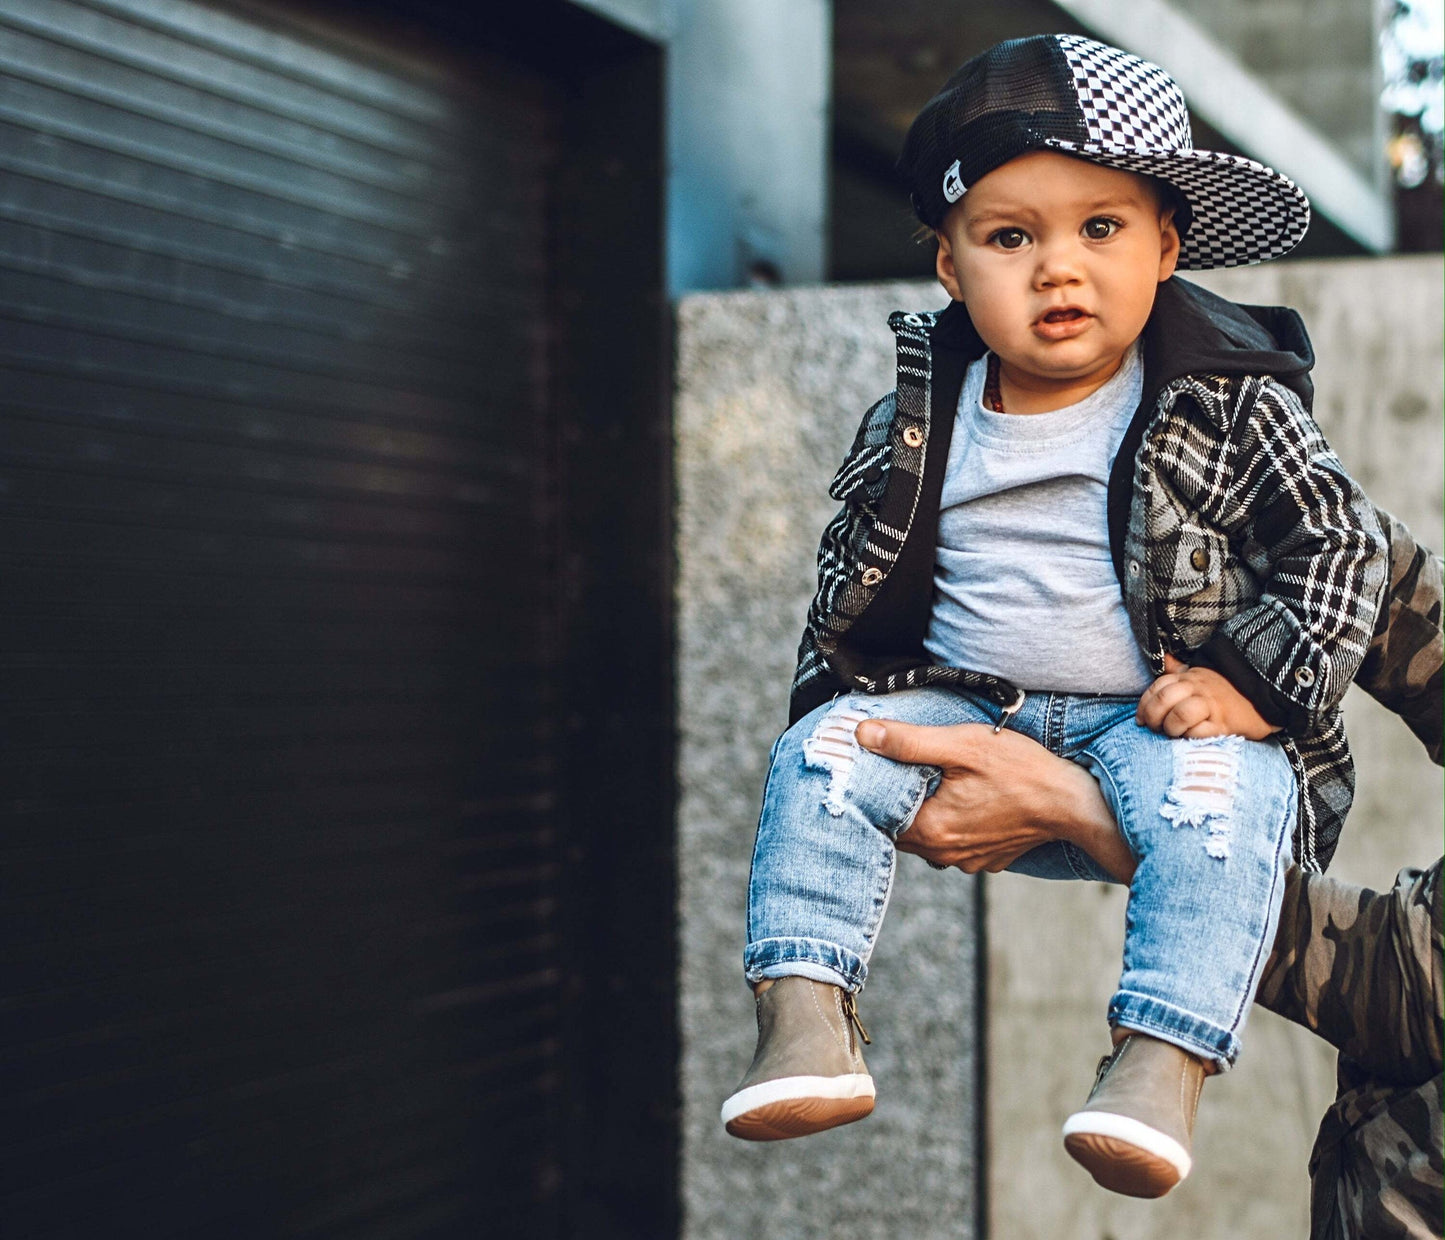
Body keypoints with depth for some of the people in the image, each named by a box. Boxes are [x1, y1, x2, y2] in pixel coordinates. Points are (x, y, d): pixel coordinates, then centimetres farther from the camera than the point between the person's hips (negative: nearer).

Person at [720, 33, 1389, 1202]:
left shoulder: (1227, 403, -7)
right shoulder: (921, 415, 2)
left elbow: (1340, 545, -5)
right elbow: (852, 568, 15)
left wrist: (1252, 682, -16)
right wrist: (836, 696, 5)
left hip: (1159, 717, -3)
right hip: (963, 706, 3)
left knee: (1217, 794, -33)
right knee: (822, 759, -18)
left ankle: (1162, 1065, -34)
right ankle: (807, 1024, -23)